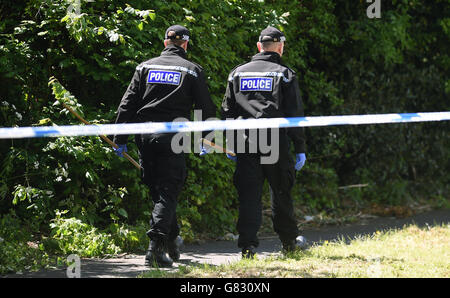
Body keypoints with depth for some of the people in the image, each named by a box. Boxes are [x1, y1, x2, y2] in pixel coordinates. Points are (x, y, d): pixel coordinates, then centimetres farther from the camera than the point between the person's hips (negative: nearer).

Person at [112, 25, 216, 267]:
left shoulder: (145, 67, 12)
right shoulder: (192, 70, 5)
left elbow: (127, 104, 8)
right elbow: (206, 108, 6)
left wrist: (120, 140, 10)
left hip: (145, 136, 3)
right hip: (172, 138, -3)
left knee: (158, 191, 15)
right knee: (167, 193, -4)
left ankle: (172, 241, 23)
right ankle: (156, 246, -18)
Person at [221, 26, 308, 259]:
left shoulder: (237, 73, 12)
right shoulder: (284, 74, 2)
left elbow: (227, 112, 12)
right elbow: (295, 114, -1)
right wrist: (300, 149, 2)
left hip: (246, 144, 2)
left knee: (248, 196, 0)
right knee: (281, 194, 11)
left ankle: (247, 246, -9)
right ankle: (289, 242, 24)